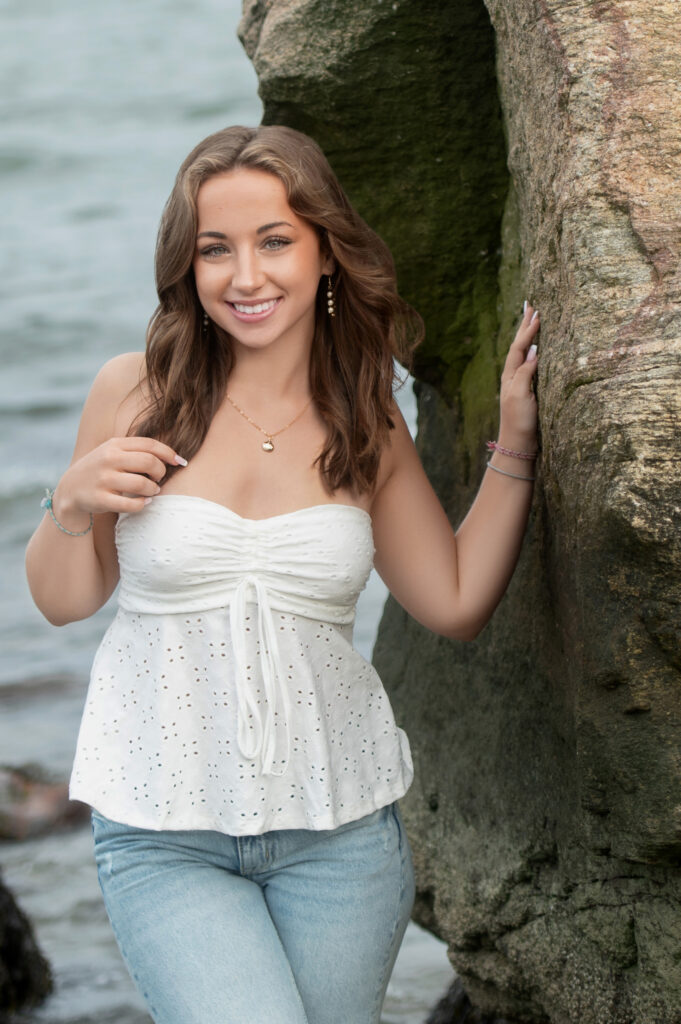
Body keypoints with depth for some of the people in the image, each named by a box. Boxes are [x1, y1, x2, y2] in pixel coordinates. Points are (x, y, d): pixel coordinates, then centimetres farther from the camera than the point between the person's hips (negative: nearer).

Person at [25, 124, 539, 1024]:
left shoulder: (366, 424, 5)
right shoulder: (136, 393, -1)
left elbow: (456, 603, 6)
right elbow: (63, 600, 8)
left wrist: (516, 441, 2)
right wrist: (72, 505, -12)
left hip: (340, 827, 2)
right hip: (163, 838, -2)